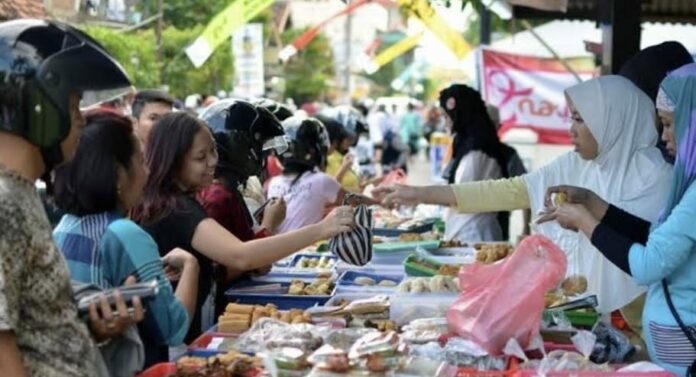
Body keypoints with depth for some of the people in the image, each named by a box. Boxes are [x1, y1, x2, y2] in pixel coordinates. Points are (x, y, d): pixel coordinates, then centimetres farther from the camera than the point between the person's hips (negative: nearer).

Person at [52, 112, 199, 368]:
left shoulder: (61, 230, 3)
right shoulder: (126, 236, -20)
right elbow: (173, 330, -16)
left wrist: (154, 269, 10)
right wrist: (190, 266, -4)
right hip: (128, 367, -8)